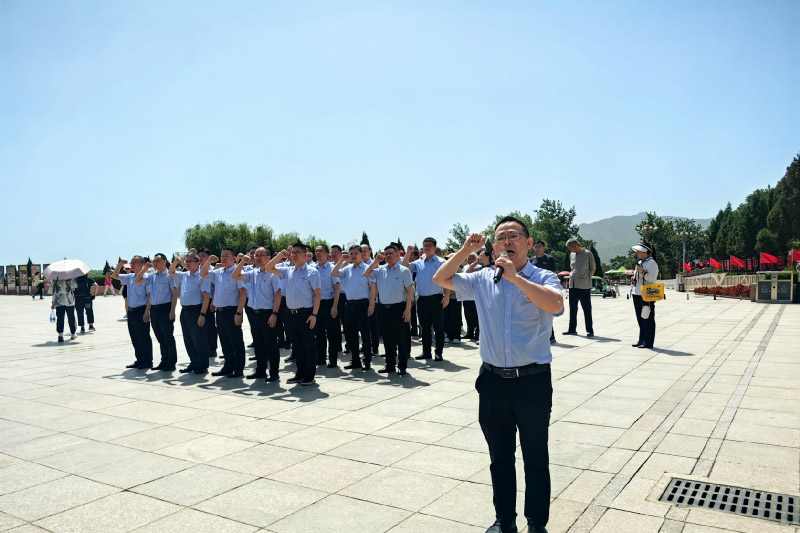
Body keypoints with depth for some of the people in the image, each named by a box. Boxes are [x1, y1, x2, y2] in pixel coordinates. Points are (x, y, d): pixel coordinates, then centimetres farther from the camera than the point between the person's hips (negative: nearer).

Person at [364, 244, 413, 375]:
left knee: (401, 338, 1)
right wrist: (376, 261, 3)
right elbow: (366, 274, 10)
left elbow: (409, 291, -6)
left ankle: (402, 366, 10)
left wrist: (408, 309, -12)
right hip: (384, 308, 5)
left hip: (398, 308, -5)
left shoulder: (404, 271, -4)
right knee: (387, 339, 12)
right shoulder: (381, 270, 10)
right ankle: (390, 365, 23)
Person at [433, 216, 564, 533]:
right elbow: (440, 279, 13)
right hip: (492, 381, 4)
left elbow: (556, 304, -27)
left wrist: (515, 277, -26)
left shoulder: (543, 278, -5)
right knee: (499, 457, 17)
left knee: (535, 458, 11)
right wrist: (465, 251, 1)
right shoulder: (483, 280, 5)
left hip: (532, 381, -3)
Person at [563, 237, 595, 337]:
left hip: (584, 287, -6)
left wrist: (587, 279, -3)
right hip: (572, 286, 6)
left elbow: (593, 268, 1)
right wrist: (572, 278, 11)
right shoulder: (571, 255, 13)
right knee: (572, 308, 11)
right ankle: (572, 329, 19)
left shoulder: (588, 254, -4)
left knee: (587, 309, 0)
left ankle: (589, 330, 6)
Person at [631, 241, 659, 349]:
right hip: (637, 294, 9)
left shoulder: (652, 263, -10)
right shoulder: (640, 262, 17)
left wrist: (642, 272, -22)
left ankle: (648, 342, 3)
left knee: (648, 319, -3)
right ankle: (641, 340, 20)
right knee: (640, 319, 12)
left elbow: (652, 278, -18)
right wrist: (633, 279, 6)